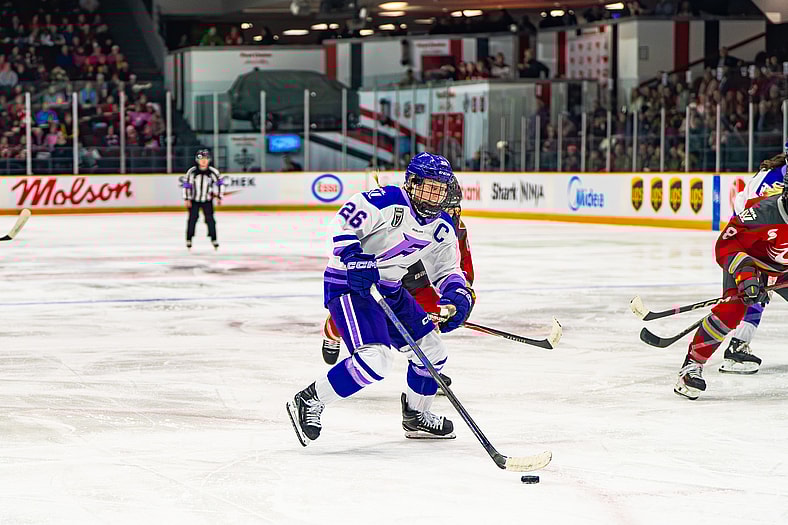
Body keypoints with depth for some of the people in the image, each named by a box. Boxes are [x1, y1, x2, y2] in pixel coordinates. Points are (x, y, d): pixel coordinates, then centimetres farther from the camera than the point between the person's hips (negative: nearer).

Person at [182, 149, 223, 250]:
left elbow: (219, 183, 2)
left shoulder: (213, 172, -11)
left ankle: (214, 239, 8)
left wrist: (219, 197, 1)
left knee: (210, 219, -3)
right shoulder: (192, 172, -14)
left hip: (207, 200, 1)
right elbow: (186, 185, -7)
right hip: (194, 200, -1)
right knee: (192, 218, -4)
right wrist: (187, 199, -8)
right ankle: (189, 240, 6)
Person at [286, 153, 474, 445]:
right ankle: (308, 402, -14)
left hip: (387, 289, 9)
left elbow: (447, 270, 12)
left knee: (431, 351, 12)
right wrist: (354, 258, -33)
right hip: (347, 285, -9)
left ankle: (416, 416, 35)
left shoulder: (442, 228, 5)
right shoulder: (389, 202, -20)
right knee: (375, 358, -26)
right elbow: (344, 222, -20)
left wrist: (458, 296, -7)